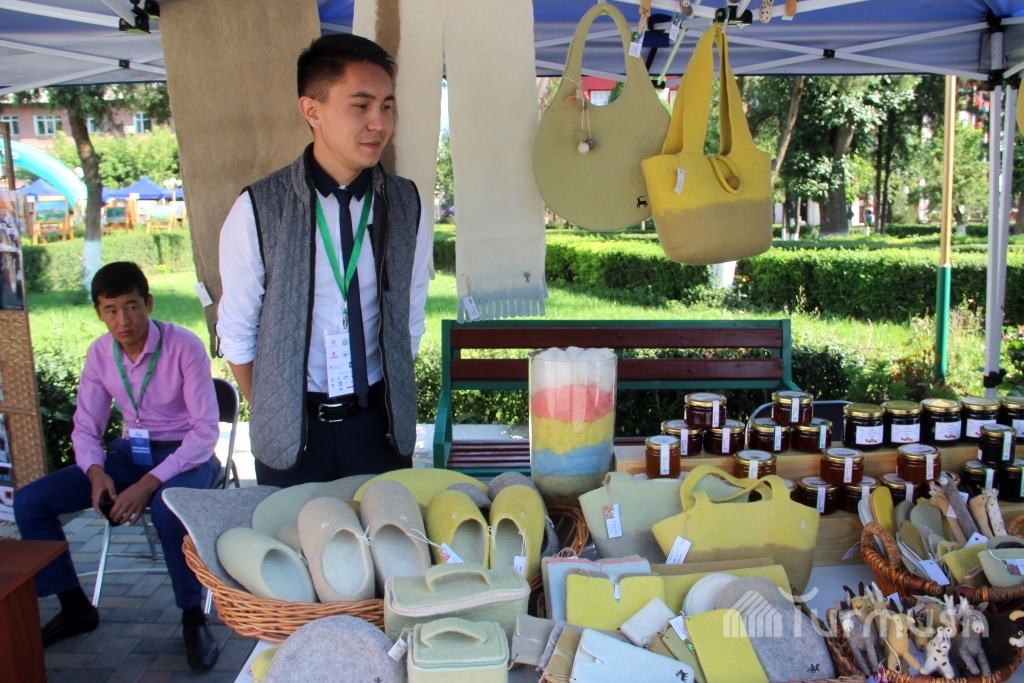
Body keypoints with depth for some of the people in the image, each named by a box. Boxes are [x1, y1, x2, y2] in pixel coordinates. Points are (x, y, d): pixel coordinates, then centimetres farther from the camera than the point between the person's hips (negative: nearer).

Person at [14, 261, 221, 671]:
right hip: (131, 452, 6)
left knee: (167, 509, -39)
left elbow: (206, 431, -20)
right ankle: (75, 607, 11)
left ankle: (193, 616, -15)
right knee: (30, 502, -8)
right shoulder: (100, 354, -1)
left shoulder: (184, 346, -18)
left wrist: (149, 484, -29)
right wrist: (95, 471, -18)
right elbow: (85, 428, 5)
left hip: (186, 454, -6)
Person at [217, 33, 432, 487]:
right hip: (290, 434, -1)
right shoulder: (257, 210, -12)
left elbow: (409, 321, 6)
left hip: (381, 427, 2)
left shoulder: (407, 206, -4)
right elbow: (237, 333, -1)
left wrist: (387, 403, 8)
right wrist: (269, 414, 4)